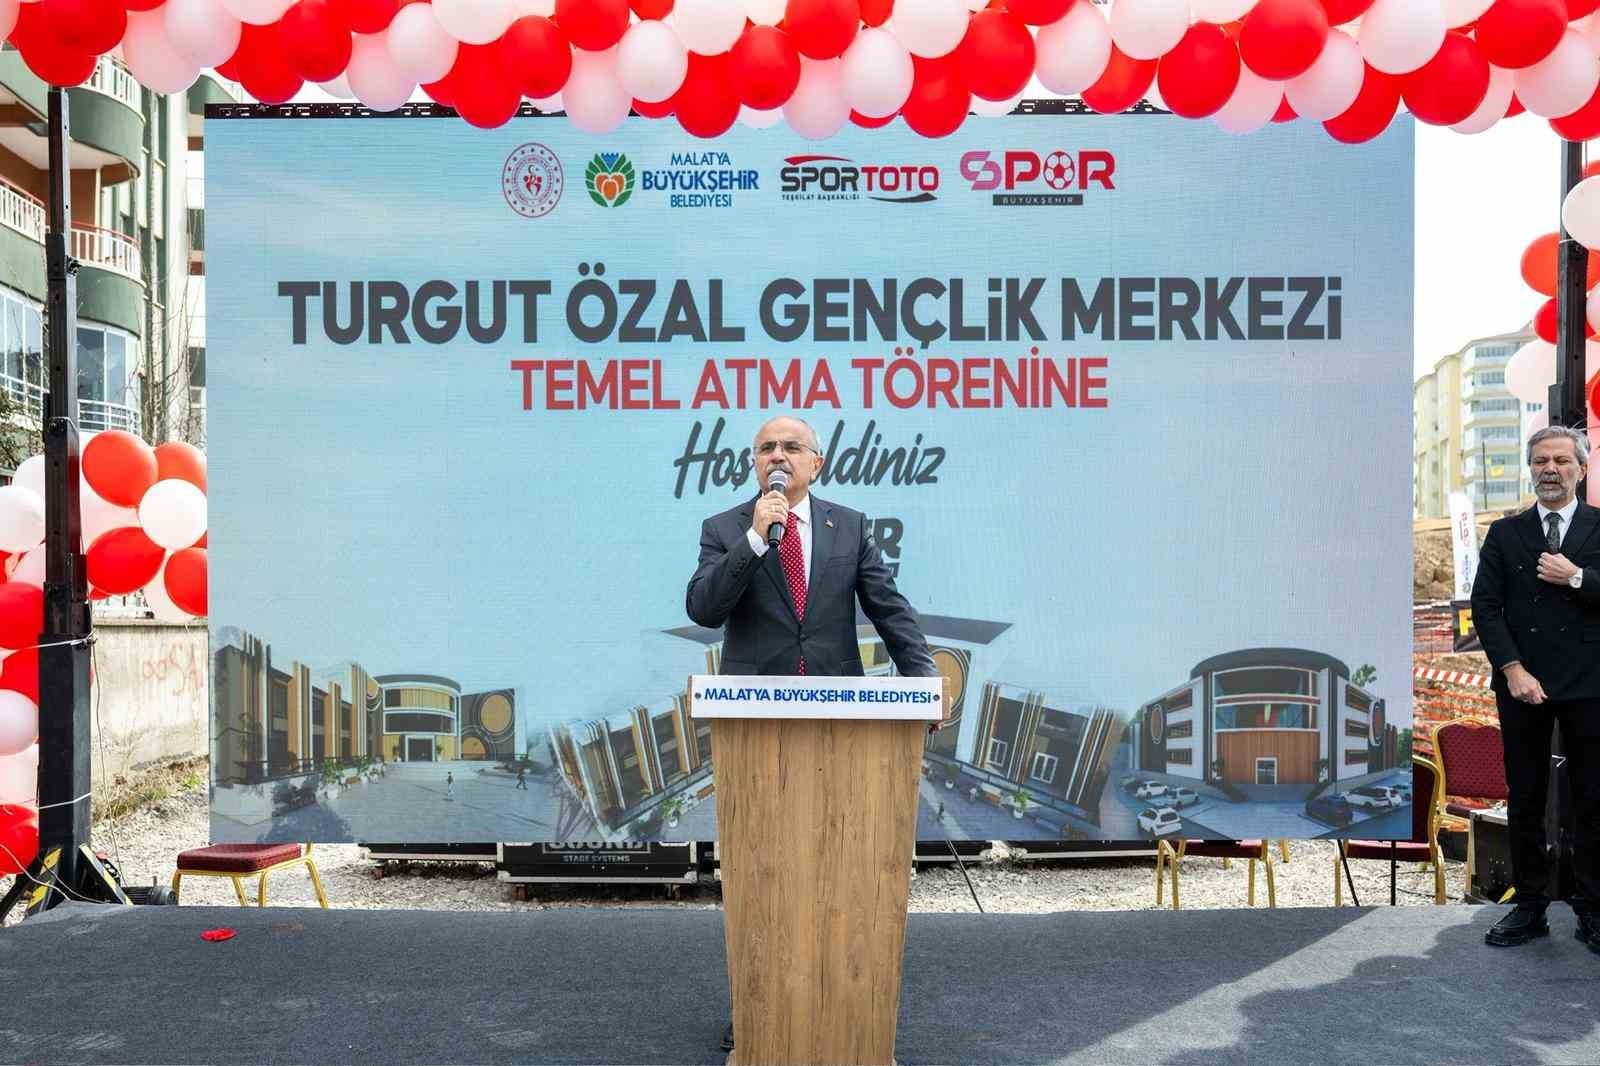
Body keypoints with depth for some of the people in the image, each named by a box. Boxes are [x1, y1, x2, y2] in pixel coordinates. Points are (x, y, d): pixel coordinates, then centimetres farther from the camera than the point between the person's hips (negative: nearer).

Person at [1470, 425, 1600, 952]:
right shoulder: (1505, 534, 7)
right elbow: (1485, 607, 1)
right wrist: (1513, 670, -9)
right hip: (1523, 686, 1)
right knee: (1524, 803, 7)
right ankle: (1529, 907, 16)